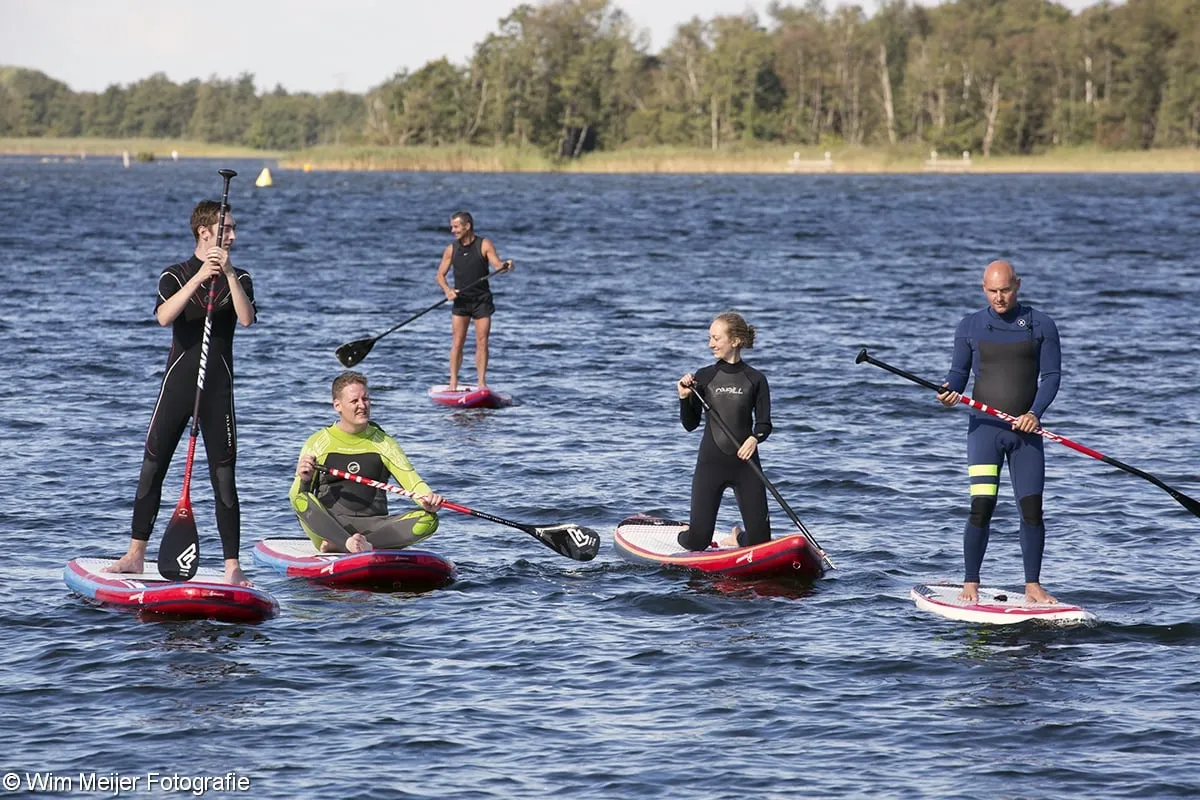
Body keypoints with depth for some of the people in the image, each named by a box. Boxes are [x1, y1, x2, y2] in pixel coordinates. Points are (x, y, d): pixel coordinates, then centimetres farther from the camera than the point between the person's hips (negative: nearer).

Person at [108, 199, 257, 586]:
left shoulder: (239, 278, 6)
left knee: (224, 477, -3)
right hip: (177, 383, 0)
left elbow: (246, 318, -14)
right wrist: (199, 277, -25)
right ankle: (135, 555, 13)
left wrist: (228, 273, -20)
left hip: (218, 387, 0)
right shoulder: (175, 276, 2)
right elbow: (164, 316, -18)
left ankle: (232, 565, 0)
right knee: (152, 469, 2)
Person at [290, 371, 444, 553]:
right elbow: (297, 499, 3)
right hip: (329, 526, -2)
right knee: (302, 499, -31)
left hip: (373, 527, 2)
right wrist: (304, 481, -20)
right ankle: (350, 544, -49)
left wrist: (427, 499, -21)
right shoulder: (318, 443, 7)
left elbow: (413, 482, 2)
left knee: (428, 519, -25)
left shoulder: (383, 444, 13)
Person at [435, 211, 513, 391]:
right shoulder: (451, 249, 4)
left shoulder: (484, 245, -4)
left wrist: (505, 266, -36)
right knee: (457, 343, -3)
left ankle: (481, 382, 3)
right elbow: (440, 275, 5)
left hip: (482, 301, -2)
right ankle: (453, 382, 0)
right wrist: (447, 290, -13)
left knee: (482, 342, -2)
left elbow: (497, 265, -13)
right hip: (461, 301, 2)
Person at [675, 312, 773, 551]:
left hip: (745, 463, 0)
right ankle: (684, 535, 29)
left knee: (759, 540, -3)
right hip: (711, 462, 0)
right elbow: (690, 424, 5)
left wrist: (755, 438, -19)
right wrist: (685, 398, -11)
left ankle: (737, 538, 31)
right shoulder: (703, 377, 2)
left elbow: (764, 424, 1)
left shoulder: (755, 380, 1)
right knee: (698, 540, -7)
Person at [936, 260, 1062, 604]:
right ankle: (970, 584, -1)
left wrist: (1035, 413, -16)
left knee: (1032, 509, -1)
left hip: (1026, 431, 1)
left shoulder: (1040, 325, 3)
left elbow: (1051, 375, -1)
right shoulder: (970, 326, 5)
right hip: (985, 427, -1)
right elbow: (959, 371, 9)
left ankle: (1032, 585, 11)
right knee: (981, 506, -11)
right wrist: (949, 391, -14)